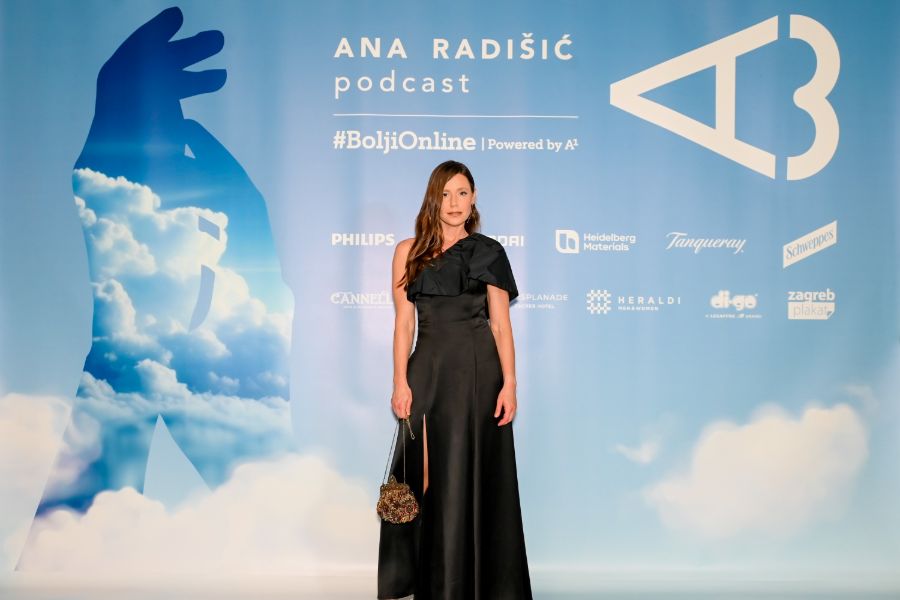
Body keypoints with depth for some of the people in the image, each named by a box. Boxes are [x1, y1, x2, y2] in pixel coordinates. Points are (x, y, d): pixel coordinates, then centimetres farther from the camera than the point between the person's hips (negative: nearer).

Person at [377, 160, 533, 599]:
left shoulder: (488, 252, 6)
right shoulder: (409, 251, 8)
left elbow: (501, 323, 1)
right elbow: (404, 322, 4)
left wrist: (509, 383, -8)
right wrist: (400, 382, -6)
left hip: (478, 371, -1)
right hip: (429, 370, 1)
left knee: (475, 476, 2)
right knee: (428, 476, 1)